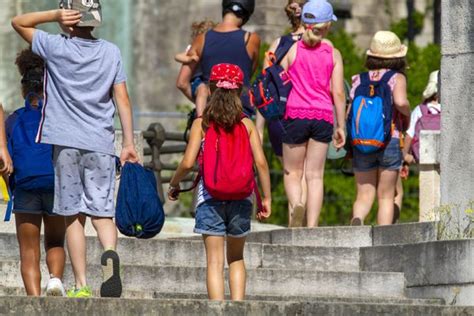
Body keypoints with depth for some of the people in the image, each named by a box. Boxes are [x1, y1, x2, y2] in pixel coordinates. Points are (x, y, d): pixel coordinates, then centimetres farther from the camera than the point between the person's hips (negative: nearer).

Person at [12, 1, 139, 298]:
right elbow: (123, 99, 2)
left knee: (74, 215, 3)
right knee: (102, 212, 3)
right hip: (101, 143, 2)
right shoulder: (111, 52, 4)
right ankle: (110, 252, -28)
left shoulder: (56, 48, -3)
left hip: (65, 141, -2)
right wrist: (129, 143, 6)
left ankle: (81, 286, 1)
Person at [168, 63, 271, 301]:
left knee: (215, 261, 0)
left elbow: (188, 163, -6)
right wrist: (266, 197, 4)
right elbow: (261, 162, -4)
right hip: (240, 197, 2)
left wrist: (174, 184, 11)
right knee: (236, 258, 18)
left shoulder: (202, 123, 0)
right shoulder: (246, 124, 4)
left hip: (210, 196, -2)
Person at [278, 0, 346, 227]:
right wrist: (340, 126, 9)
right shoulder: (333, 54, 4)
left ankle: (295, 206, -21)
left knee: (292, 173, 9)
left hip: (295, 115, -1)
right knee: (315, 175, 5)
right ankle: (312, 227, -4)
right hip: (323, 117, 1)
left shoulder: (290, 49, 1)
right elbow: (338, 93, 2)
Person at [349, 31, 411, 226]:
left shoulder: (359, 79, 9)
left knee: (364, 196, 5)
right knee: (386, 197, 8)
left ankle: (357, 219, -26)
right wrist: (407, 115, 0)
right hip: (390, 141, -2)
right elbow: (400, 102, -20)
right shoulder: (397, 78, -1)